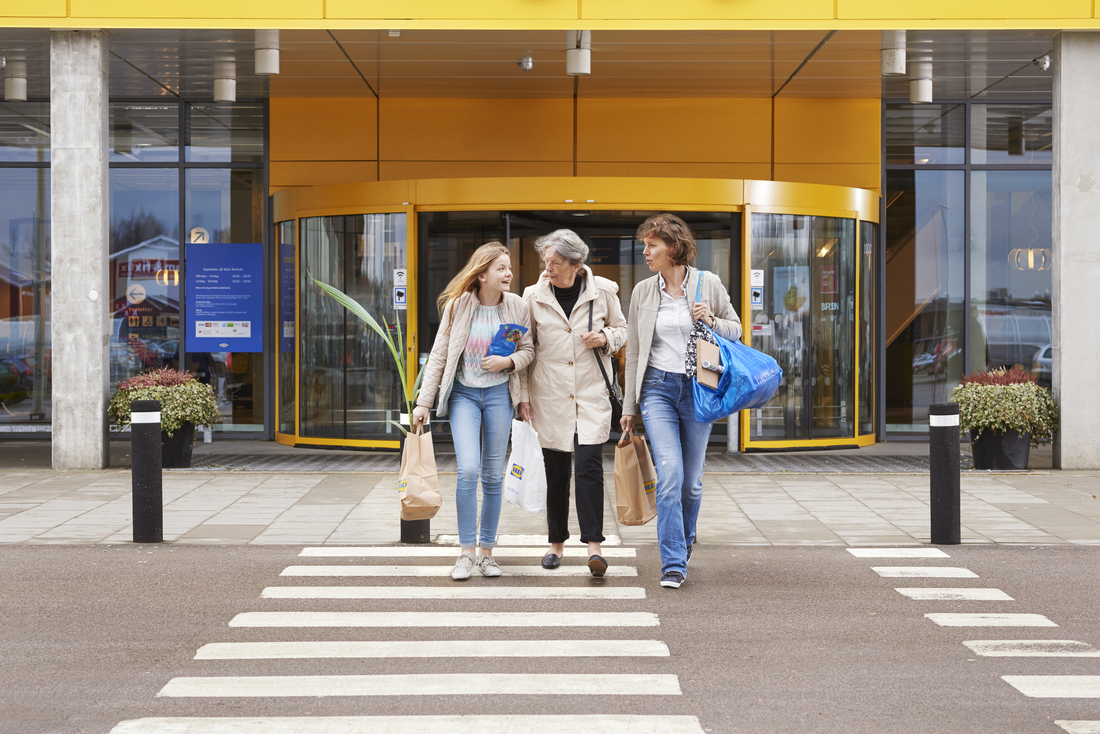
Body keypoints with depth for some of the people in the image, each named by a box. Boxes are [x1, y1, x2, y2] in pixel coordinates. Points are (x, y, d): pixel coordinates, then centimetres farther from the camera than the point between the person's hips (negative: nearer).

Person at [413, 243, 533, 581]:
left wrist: (508, 361, -14)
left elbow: (528, 349, 9)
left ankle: (487, 552, 16)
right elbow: (438, 356, -1)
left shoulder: (516, 306, -1)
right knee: (468, 470, -15)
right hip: (463, 394, -2)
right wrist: (423, 402, -2)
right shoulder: (457, 306, -6)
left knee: (493, 475, 5)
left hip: (498, 393, 2)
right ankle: (466, 552, -4)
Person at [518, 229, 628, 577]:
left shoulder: (603, 291, -1)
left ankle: (594, 544, -8)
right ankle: (557, 542, 21)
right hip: (549, 395, 1)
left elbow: (622, 330, 14)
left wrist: (605, 338, -9)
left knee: (589, 467, -13)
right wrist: (522, 396, 4)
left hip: (591, 393, -1)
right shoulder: (534, 295, 1)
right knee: (555, 473, 6)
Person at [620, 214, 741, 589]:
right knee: (669, 473, -13)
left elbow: (736, 330, 10)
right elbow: (634, 351, 11)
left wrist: (711, 321, -12)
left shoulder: (708, 283, 1)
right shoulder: (643, 291, 6)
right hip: (658, 388, 0)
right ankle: (673, 564, -11)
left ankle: (684, 541, 33)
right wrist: (629, 406, 12)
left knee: (692, 479, 7)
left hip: (698, 388, 0)